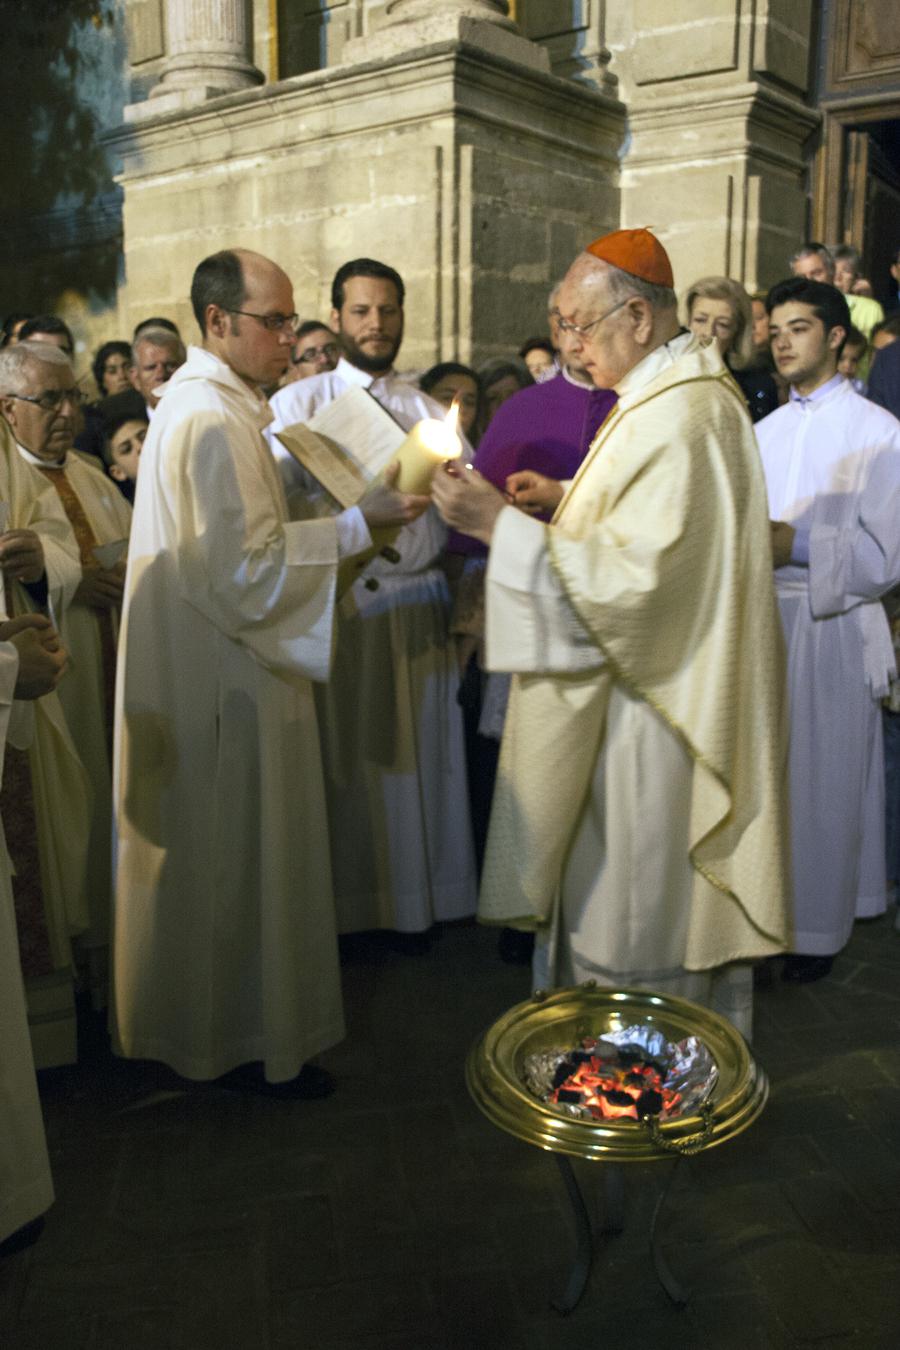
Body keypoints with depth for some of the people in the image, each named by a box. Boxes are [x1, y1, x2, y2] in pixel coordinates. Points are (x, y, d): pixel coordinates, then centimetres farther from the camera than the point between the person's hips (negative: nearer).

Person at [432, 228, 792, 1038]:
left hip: (650, 715, -11)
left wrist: (505, 527, -25)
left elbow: (636, 577, -26)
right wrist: (562, 507, 10)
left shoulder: (679, 419, -21)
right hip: (640, 687, 11)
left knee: (637, 916, 3)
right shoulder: (670, 398, 12)